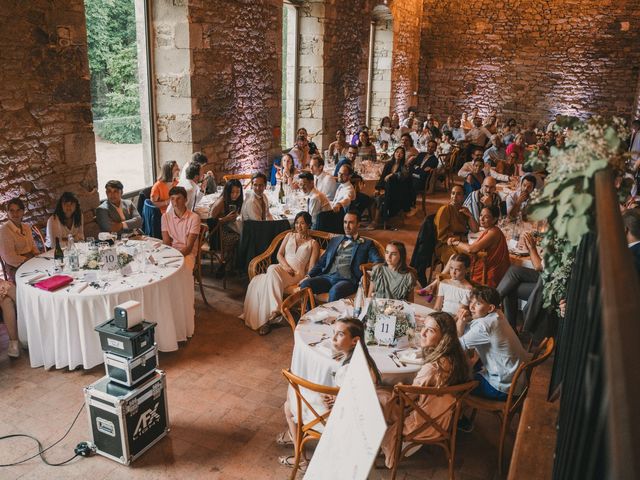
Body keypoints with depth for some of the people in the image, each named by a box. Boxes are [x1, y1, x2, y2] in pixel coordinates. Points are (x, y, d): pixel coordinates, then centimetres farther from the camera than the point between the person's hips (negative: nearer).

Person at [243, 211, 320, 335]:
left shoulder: (313, 243, 13)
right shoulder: (289, 236, 23)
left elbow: (311, 267, 4)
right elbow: (279, 254, 13)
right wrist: (286, 266, -6)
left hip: (297, 273, -3)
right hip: (281, 268, 3)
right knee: (272, 269, -33)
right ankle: (276, 309, -39)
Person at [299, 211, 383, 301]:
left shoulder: (366, 243, 15)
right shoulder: (335, 240, 27)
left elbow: (378, 261, 2)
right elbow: (321, 262, 24)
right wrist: (309, 276, 8)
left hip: (347, 280, -4)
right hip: (327, 277, 4)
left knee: (334, 291, -37)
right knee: (305, 284, -24)